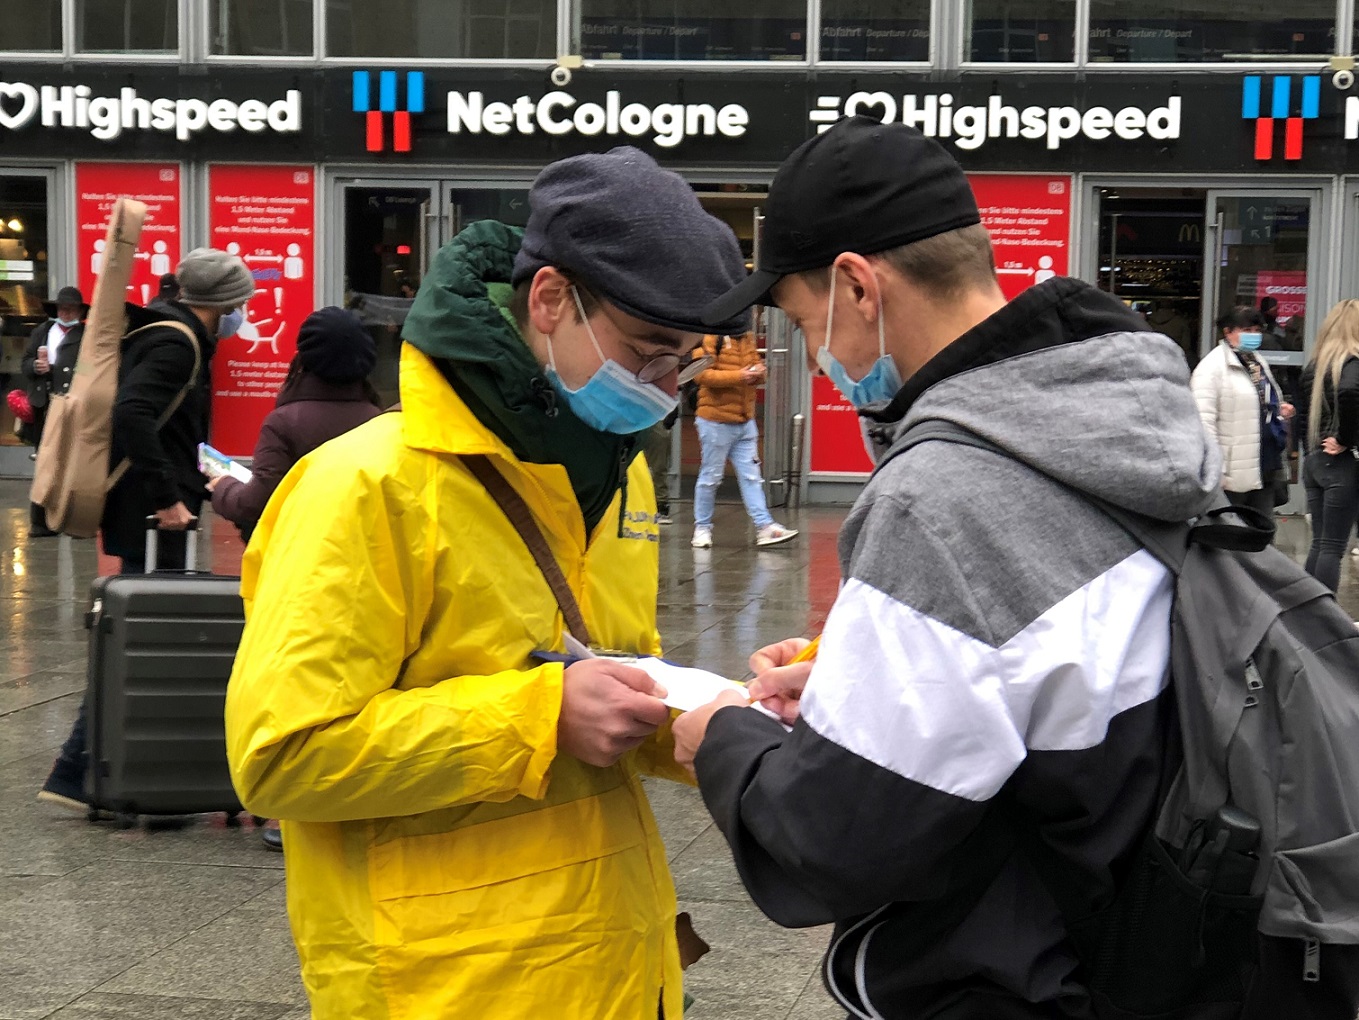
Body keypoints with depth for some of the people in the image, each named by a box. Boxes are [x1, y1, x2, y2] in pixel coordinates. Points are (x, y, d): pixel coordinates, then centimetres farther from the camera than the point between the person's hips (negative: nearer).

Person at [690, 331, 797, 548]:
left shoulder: (747, 338, 11)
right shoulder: (711, 338, -11)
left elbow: (755, 362, 23)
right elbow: (702, 373, -20)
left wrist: (759, 372, -2)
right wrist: (737, 376, -25)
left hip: (745, 422, 7)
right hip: (716, 422, -7)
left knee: (751, 476, 5)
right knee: (710, 477, 3)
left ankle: (764, 526, 4)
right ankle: (702, 527, 15)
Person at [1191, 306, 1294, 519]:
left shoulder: (1259, 363, 17)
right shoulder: (1213, 366, -12)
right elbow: (1204, 418, -19)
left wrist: (1280, 409, 8)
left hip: (1264, 469, 9)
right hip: (1233, 473, -8)